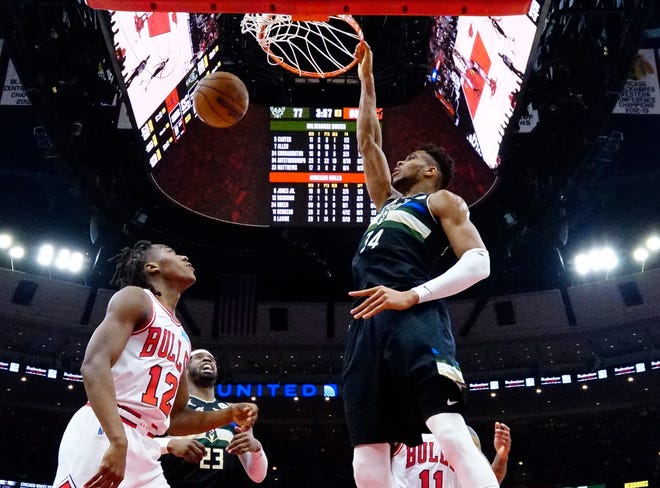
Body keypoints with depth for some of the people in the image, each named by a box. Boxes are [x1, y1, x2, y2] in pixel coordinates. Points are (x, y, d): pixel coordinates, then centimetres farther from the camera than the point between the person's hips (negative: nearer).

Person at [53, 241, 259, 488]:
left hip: (144, 450, 9)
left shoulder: (181, 337, 25)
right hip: (102, 436, -9)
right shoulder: (135, 298, 2)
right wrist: (118, 441, -26)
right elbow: (94, 365, -14)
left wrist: (229, 414, 12)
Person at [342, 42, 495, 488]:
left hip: (414, 318, -7)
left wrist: (412, 295, -13)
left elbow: (479, 262, 0)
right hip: (367, 325, 7)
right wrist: (366, 80, 41)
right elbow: (368, 142, 42)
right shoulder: (389, 201, 35)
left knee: (454, 437, -24)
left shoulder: (443, 200, 15)